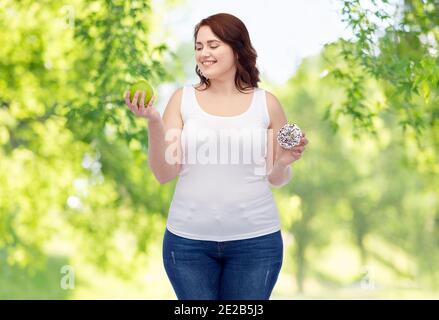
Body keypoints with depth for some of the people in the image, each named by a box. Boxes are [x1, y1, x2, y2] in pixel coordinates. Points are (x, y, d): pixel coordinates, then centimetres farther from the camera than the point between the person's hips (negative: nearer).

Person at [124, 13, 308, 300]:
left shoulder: (266, 103, 2)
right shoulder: (183, 99, 2)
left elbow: (276, 180, 10)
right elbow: (164, 174, -4)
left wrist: (283, 163, -11)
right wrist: (153, 122, -16)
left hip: (255, 239, 0)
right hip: (189, 239, 0)